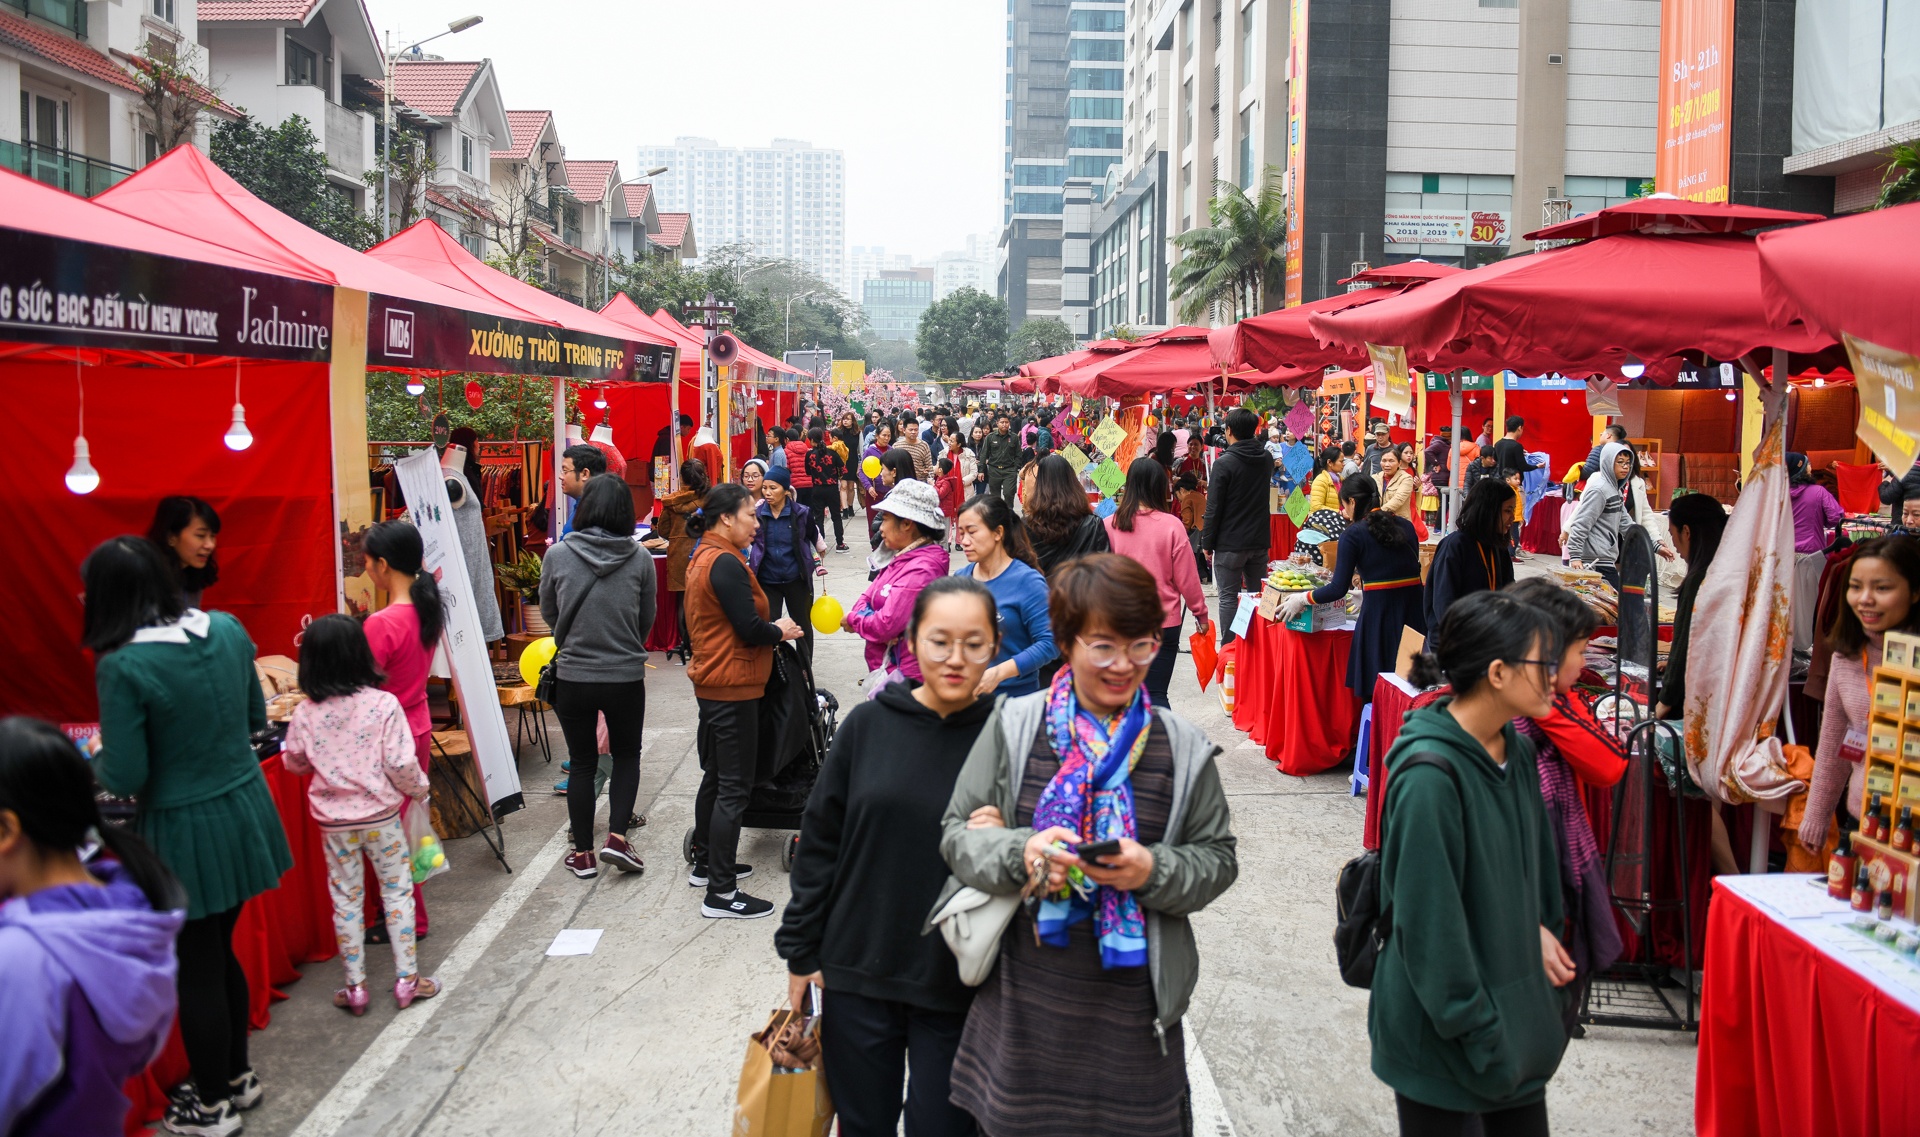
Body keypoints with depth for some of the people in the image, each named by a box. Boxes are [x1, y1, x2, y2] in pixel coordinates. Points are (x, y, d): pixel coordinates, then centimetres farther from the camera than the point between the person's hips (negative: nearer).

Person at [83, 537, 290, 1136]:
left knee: (196, 970, 11)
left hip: (183, 833, -6)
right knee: (220, 953, 24)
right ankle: (237, 1075, 39)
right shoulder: (228, 630, -3)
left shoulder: (123, 665, -21)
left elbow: (126, 777, -17)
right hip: (244, 811, 6)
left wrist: (97, 752, 2)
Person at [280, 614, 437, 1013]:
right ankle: (406, 979, 15)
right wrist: (419, 788, 3)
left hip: (333, 820, 2)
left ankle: (355, 987, 19)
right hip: (380, 815, -2)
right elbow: (401, 764, -16)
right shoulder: (383, 704, -15)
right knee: (398, 891, 11)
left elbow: (294, 762, 8)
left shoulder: (305, 714, -8)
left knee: (345, 899, 12)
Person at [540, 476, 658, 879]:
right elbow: (647, 619, 4)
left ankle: (583, 853, 22)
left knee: (581, 763, 15)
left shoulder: (558, 555, -9)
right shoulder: (639, 558, -10)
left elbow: (548, 613, 7)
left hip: (572, 676, 1)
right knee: (627, 754, 20)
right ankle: (617, 837, 6)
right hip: (626, 676, 0)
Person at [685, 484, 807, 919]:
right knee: (734, 788, -6)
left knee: (715, 777, 20)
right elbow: (750, 630, -23)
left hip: (711, 684, 11)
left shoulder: (702, 559, 13)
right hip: (733, 688, -11)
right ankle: (720, 893, -3)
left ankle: (705, 864, 32)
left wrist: (769, 627, 9)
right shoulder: (725, 563, -20)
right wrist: (780, 630, -3)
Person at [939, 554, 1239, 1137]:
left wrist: (1154, 870, -16)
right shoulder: (1014, 726, -2)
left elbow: (1217, 859, 4)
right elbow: (957, 833, 0)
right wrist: (1021, 852, -20)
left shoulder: (1183, 749, 0)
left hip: (1132, 1001, 0)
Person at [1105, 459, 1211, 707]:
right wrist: (1201, 613, 9)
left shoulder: (1110, 525, -6)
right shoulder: (1171, 525, -10)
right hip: (1164, 622, -2)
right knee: (1156, 694, 0)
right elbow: (1186, 578, -5)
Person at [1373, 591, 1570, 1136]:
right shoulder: (1429, 776, -24)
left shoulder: (1516, 752, 3)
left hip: (1517, 1005, 8)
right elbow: (1428, 922, -22)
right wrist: (1479, 1037, -18)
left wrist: (1537, 929, 2)